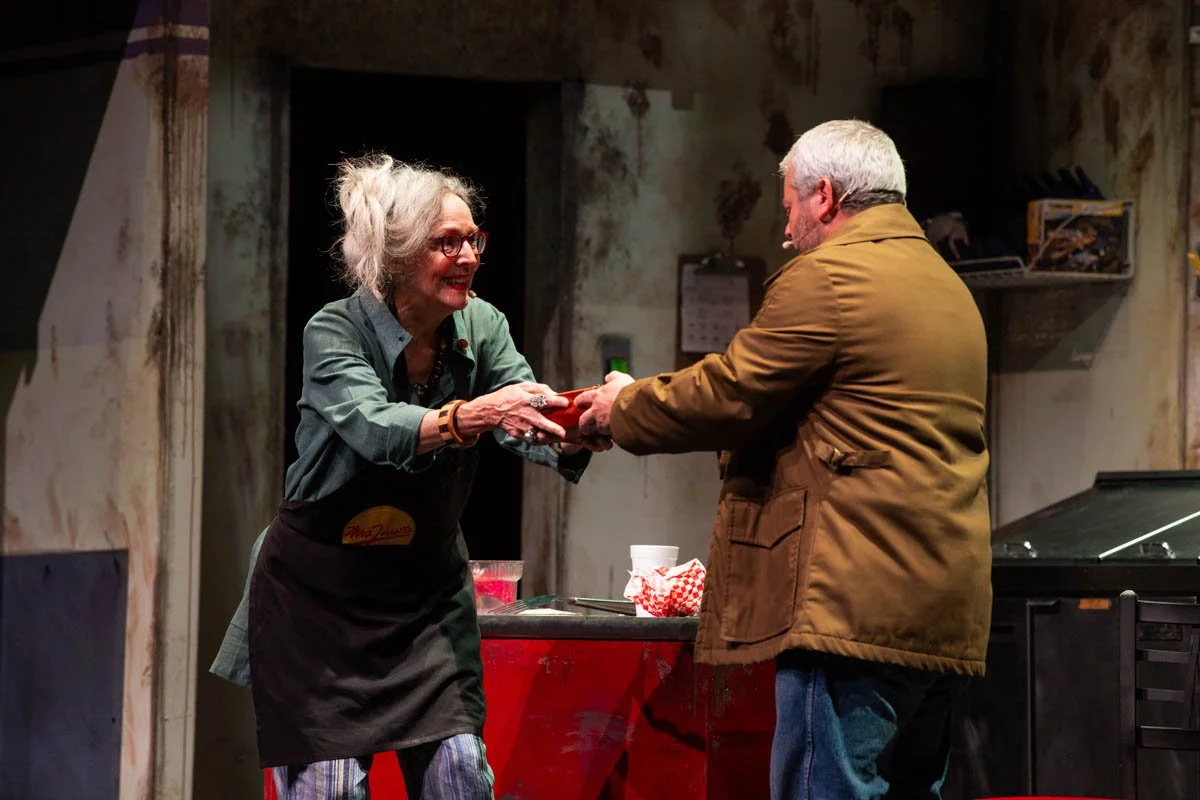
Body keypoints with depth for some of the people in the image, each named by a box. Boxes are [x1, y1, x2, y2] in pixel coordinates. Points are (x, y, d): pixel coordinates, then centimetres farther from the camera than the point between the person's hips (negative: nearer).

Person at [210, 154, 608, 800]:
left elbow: (527, 424, -16)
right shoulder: (334, 333, -16)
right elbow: (378, 429, -34)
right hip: (320, 594, -4)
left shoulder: (479, 328, -3)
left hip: (427, 589, 4)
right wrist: (473, 415, -52)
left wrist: (579, 431, -40)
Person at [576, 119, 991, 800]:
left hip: (859, 606, -10)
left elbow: (728, 397, -5)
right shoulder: (949, 288, 22)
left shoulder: (825, 279, -8)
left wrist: (625, 407, 12)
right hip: (945, 611, 10)